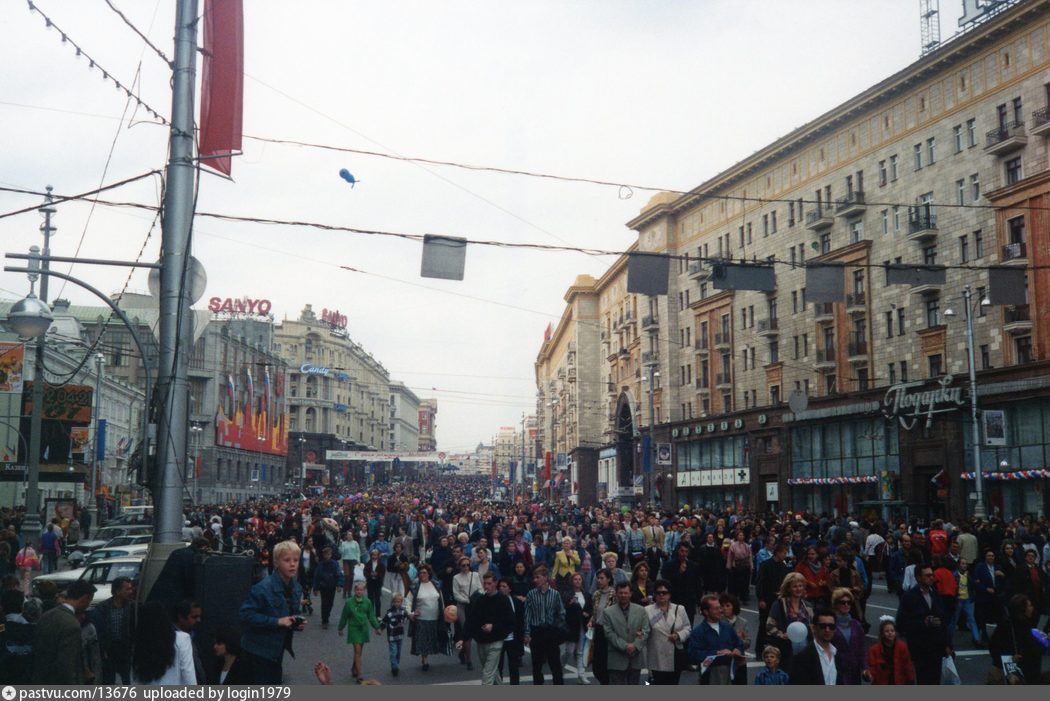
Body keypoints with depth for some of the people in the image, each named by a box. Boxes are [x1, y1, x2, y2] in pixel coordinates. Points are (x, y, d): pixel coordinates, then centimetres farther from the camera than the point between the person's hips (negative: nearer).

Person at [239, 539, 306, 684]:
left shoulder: (295, 588, 1)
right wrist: (276, 621, -28)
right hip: (259, 646, -8)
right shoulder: (264, 588, -25)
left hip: (277, 645, 8)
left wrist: (298, 623, -7)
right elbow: (245, 613, -27)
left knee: (275, 683, 17)